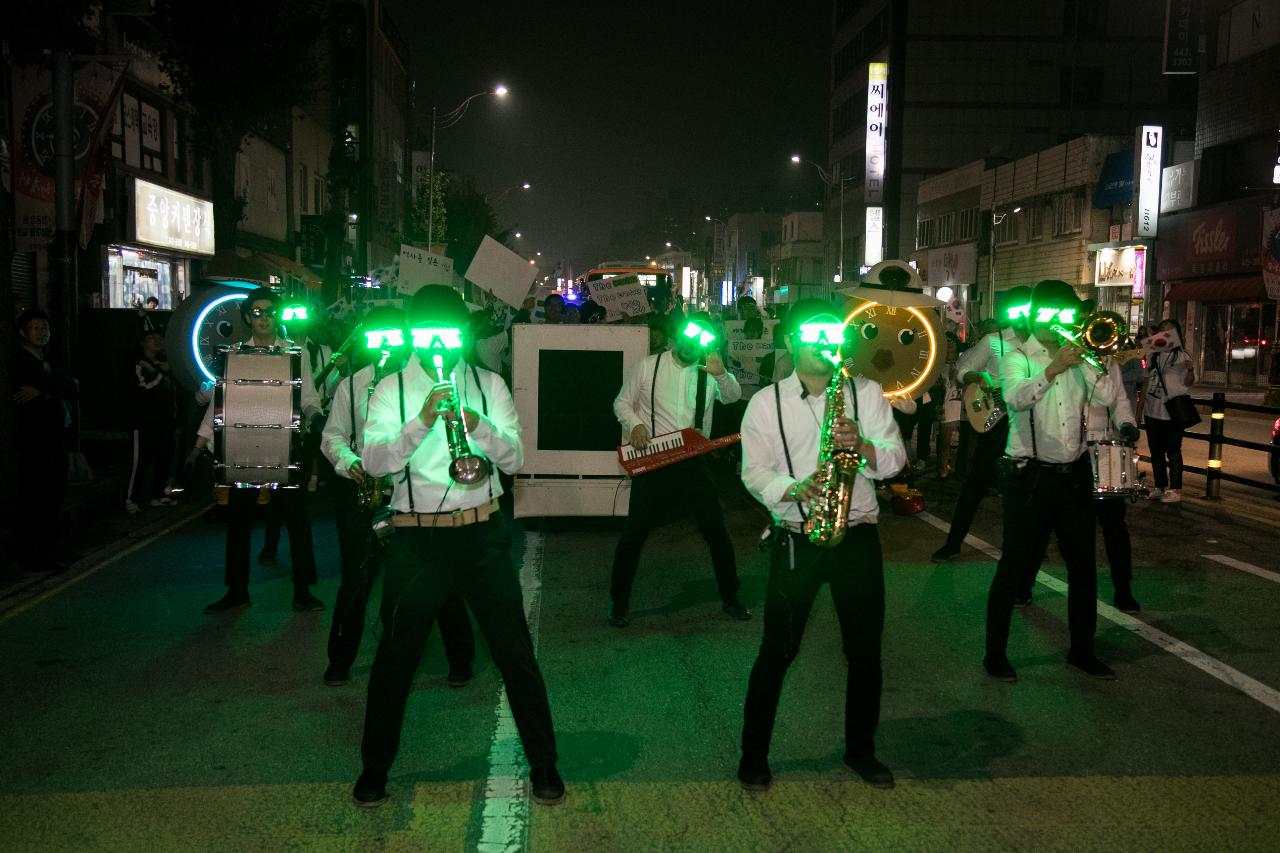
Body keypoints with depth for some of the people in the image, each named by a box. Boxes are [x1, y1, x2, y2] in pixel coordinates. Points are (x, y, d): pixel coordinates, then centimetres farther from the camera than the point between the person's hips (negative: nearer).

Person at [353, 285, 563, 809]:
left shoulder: (488, 386, 6)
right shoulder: (392, 390, 2)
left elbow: (515, 458, -3)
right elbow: (374, 461, -12)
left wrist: (475, 424, -21)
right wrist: (423, 420, -25)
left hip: (481, 533, 1)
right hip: (415, 537, -1)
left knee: (515, 651, 3)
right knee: (395, 656, 7)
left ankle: (543, 764, 18)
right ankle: (375, 768, 25)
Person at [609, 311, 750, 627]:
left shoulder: (709, 371, 3)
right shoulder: (649, 366, 0)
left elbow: (733, 396, -12)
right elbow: (622, 402, 6)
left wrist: (722, 375, -32)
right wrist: (635, 424, -13)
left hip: (693, 462, 2)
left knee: (717, 532, 5)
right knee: (634, 533, -1)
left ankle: (729, 597, 24)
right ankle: (619, 601, 17)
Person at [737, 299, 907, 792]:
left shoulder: (866, 393, 7)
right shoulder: (767, 402, 4)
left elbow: (895, 458, 1)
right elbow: (754, 470, -2)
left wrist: (862, 445, -20)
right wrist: (795, 489, -21)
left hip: (857, 535, 2)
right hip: (795, 538, -2)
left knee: (865, 649, 9)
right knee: (778, 650, 1)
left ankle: (860, 749, 27)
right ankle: (754, 754, 15)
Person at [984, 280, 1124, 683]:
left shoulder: (1078, 359, 11)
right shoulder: (1018, 358, -2)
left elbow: (1107, 398, -4)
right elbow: (1016, 398, -22)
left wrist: (1085, 359, -13)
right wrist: (1053, 368, -31)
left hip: (1074, 473, 5)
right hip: (1030, 475, -5)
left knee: (1084, 566, 11)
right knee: (1015, 565, -1)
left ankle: (1082, 650, 25)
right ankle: (995, 653, 9)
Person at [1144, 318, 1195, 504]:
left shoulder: (1182, 355, -4)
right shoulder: (1153, 355, 12)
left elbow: (1188, 383, -9)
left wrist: (1190, 369, -29)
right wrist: (1141, 405, 13)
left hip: (1173, 412, -6)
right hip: (1152, 410, 6)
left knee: (1173, 451, -4)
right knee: (1155, 450, 11)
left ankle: (1175, 490, 1)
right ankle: (1160, 487, 20)